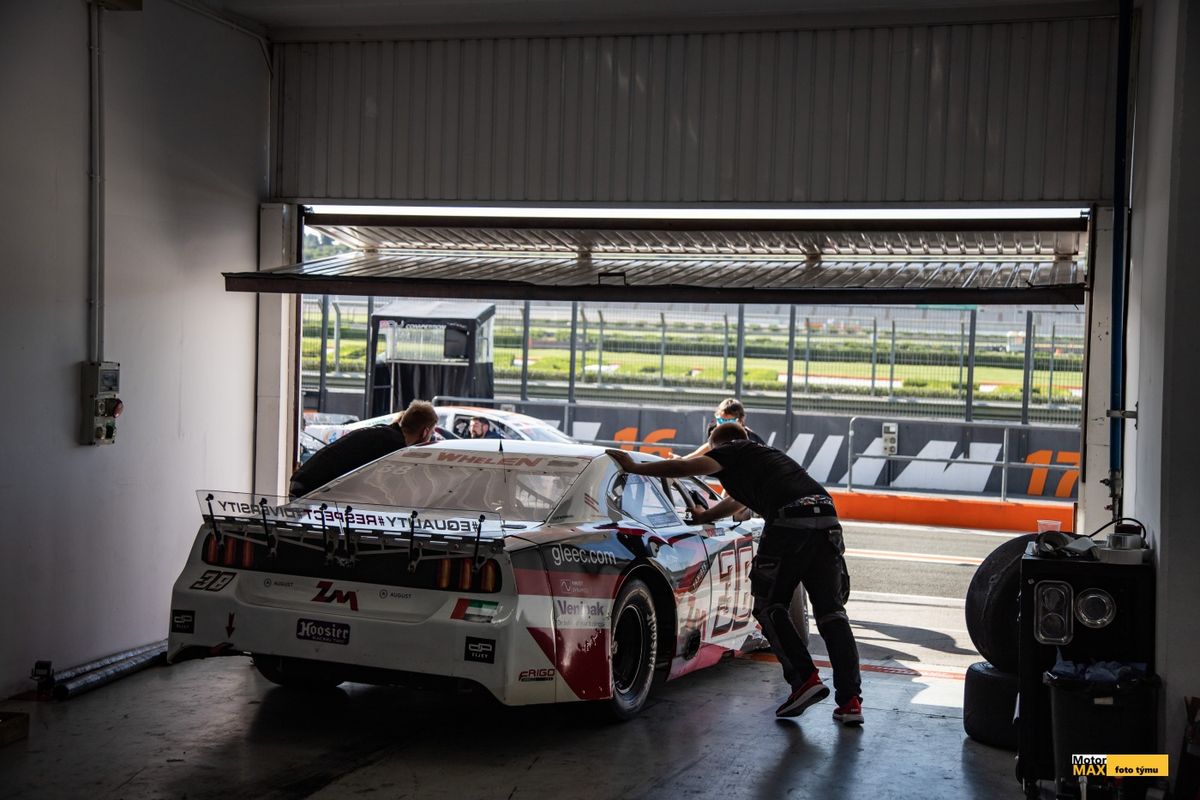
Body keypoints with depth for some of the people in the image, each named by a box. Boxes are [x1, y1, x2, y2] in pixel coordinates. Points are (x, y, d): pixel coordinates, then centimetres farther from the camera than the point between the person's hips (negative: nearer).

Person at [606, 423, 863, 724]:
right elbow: (738, 501, 52)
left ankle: (805, 678, -5)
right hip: (827, 518, 7)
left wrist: (634, 467, 18)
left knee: (769, 607, 8)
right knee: (832, 611, 6)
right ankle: (850, 700, 0)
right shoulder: (764, 455, 39)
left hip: (789, 521, -7)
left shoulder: (731, 452, 17)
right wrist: (705, 516, 65)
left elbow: (684, 467, 7)